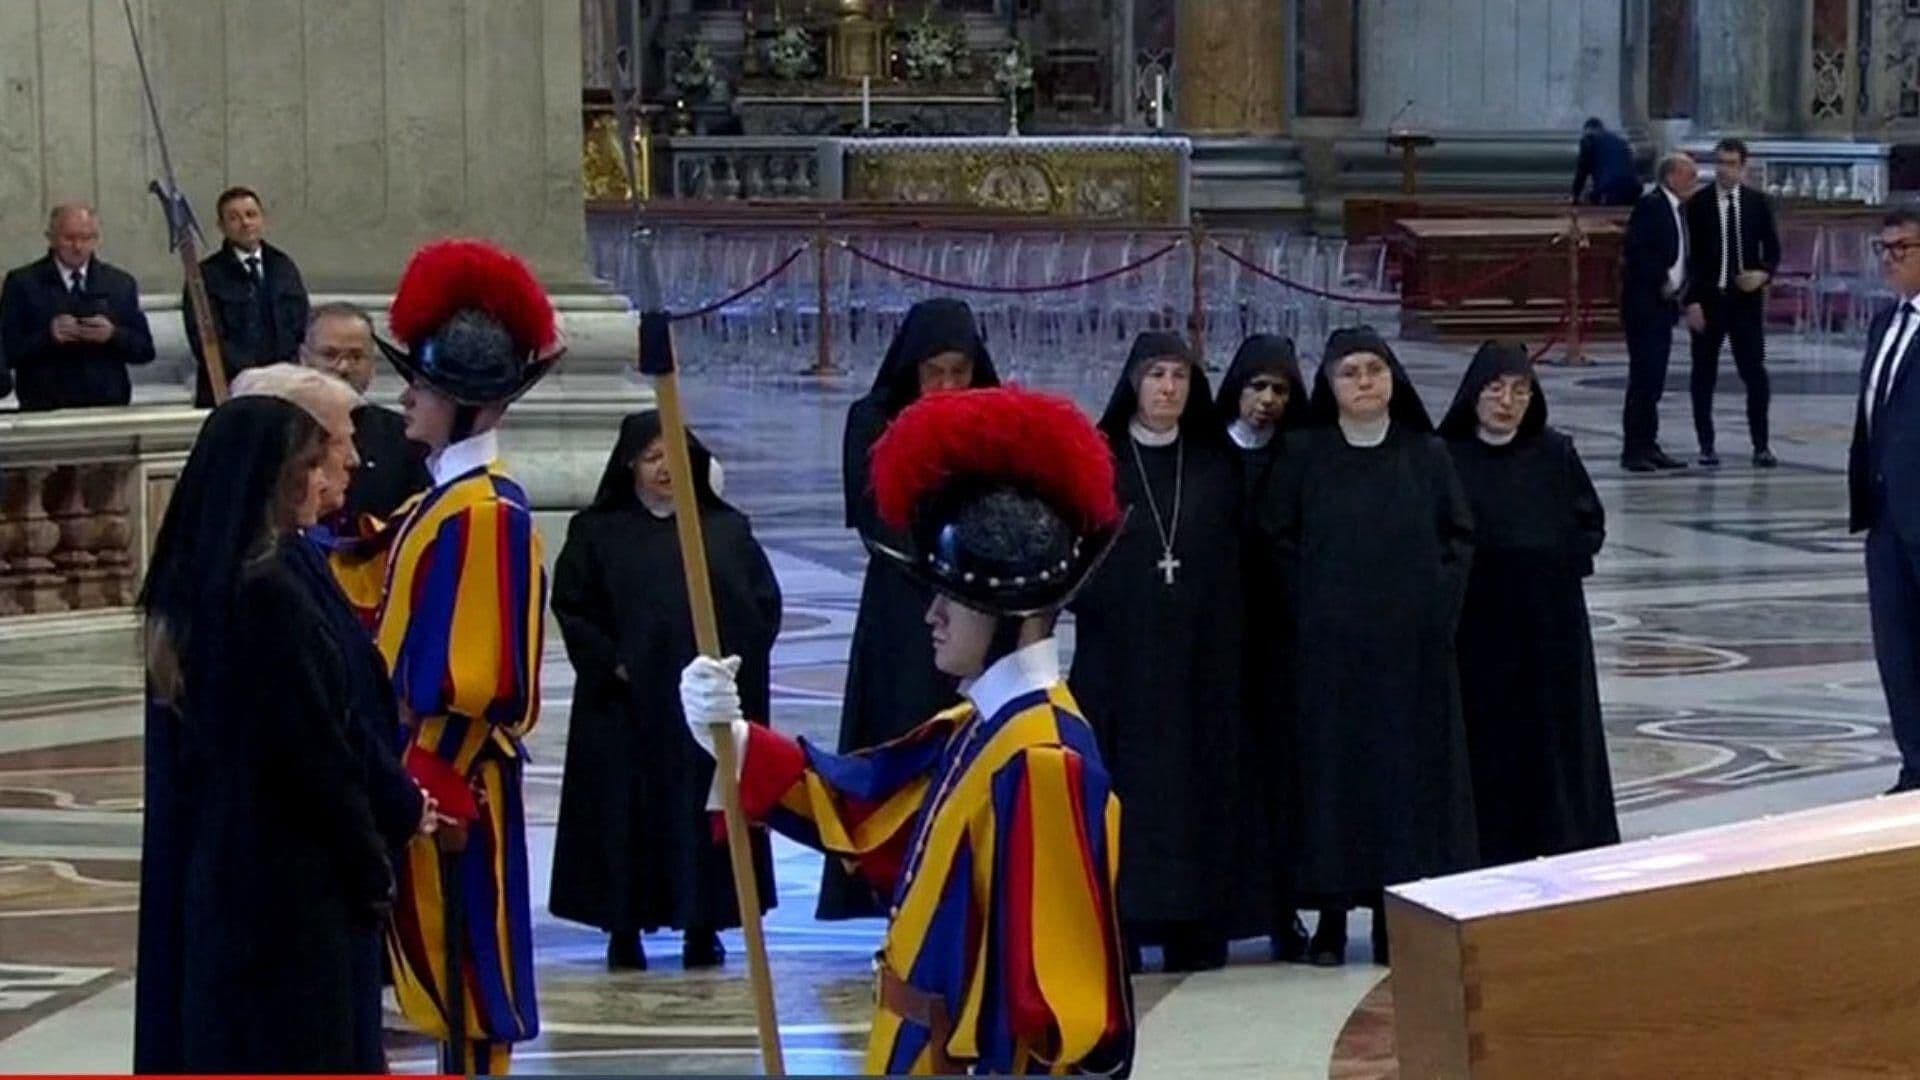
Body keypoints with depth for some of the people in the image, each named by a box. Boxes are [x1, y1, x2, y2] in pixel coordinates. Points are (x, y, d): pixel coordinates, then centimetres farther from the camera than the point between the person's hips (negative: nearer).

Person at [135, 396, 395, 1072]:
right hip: (283, 878, -9)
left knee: (208, 1035, 13)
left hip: (198, 867, 9)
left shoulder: (186, 587, 8)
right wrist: (371, 866, -6)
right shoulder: (269, 593, -19)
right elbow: (316, 749, -17)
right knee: (289, 1050, -2)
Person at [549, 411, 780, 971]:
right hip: (628, 705, -1)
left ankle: (703, 928, 9)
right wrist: (612, 663, -9)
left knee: (705, 812, 1)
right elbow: (571, 607, 1)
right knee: (627, 812, -1)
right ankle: (624, 929, 7)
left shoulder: (727, 530, 9)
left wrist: (737, 661, -3)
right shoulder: (596, 533, 4)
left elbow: (765, 602, 8)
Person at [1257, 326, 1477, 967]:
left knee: (1409, 763, 2)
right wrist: (1311, 609, -4)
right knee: (1331, 764, 0)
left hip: (1412, 647, 1)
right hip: (1329, 646, -1)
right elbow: (1276, 538, 2)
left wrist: (1436, 600, -4)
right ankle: (1332, 912, 8)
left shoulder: (1426, 455, 4)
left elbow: (1460, 536, 7)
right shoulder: (1304, 455, 1)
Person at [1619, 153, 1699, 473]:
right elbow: (1635, 251, -20)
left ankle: (1648, 446, 14)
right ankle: (1633, 450, -6)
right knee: (1643, 377, -8)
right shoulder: (1650, 205, -12)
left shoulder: (1677, 209, 16)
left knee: (1654, 380, 10)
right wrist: (1662, 282, -16)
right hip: (1644, 305, -9)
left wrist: (1679, 286, 6)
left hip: (1663, 305, 9)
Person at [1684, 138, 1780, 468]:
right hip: (1708, 299, -1)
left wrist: (1764, 274, -10)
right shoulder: (1698, 204, -2)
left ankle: (1761, 446, 3)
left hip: (1746, 299, 1)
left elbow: (1772, 248, 11)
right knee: (1704, 375, 4)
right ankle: (1706, 446, 11)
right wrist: (1692, 301, -10)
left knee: (1755, 373, -2)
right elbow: (1689, 255, -3)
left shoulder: (1758, 202, 5)